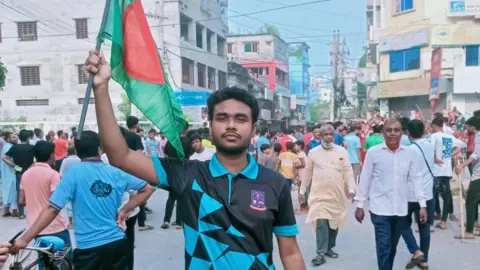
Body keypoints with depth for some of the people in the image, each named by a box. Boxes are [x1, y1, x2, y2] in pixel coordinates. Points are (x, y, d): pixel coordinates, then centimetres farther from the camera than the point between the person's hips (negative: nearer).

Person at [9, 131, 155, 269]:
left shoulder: (74, 172, -9)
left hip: (89, 247, -3)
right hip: (117, 243, 4)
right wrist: (125, 211, 8)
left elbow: (52, 209, -14)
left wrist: (25, 239, -10)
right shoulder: (116, 172, 3)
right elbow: (148, 189, 11)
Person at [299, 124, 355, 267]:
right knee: (321, 222, -10)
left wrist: (351, 188, -11)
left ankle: (329, 248, 29)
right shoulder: (313, 152, 2)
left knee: (334, 222, 12)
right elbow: (308, 173, 6)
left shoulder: (342, 151, 2)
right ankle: (321, 253, -5)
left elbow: (348, 171, -1)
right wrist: (302, 191, 8)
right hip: (319, 194, -2)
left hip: (337, 194, 2)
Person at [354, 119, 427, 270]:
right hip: (380, 209, -3)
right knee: (384, 247, -3)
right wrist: (359, 205, 1)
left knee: (392, 247, 16)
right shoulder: (373, 152, -7)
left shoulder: (410, 153, 0)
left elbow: (416, 179, 4)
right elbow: (365, 179, -2)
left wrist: (422, 205, 1)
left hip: (401, 209, 3)